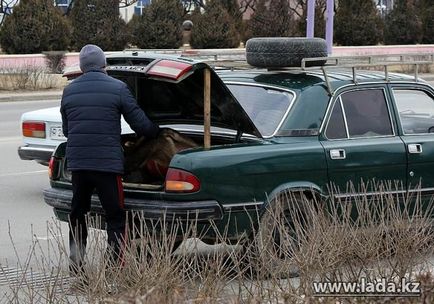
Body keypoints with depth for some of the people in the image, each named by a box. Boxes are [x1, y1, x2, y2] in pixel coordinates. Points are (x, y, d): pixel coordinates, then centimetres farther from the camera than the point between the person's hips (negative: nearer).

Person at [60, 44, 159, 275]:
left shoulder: (69, 91, 9)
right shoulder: (117, 88, -5)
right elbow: (140, 123, -3)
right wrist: (155, 132, 18)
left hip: (77, 161, 5)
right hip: (107, 162, -5)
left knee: (77, 214, 16)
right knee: (115, 217, 1)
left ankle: (75, 268, 19)